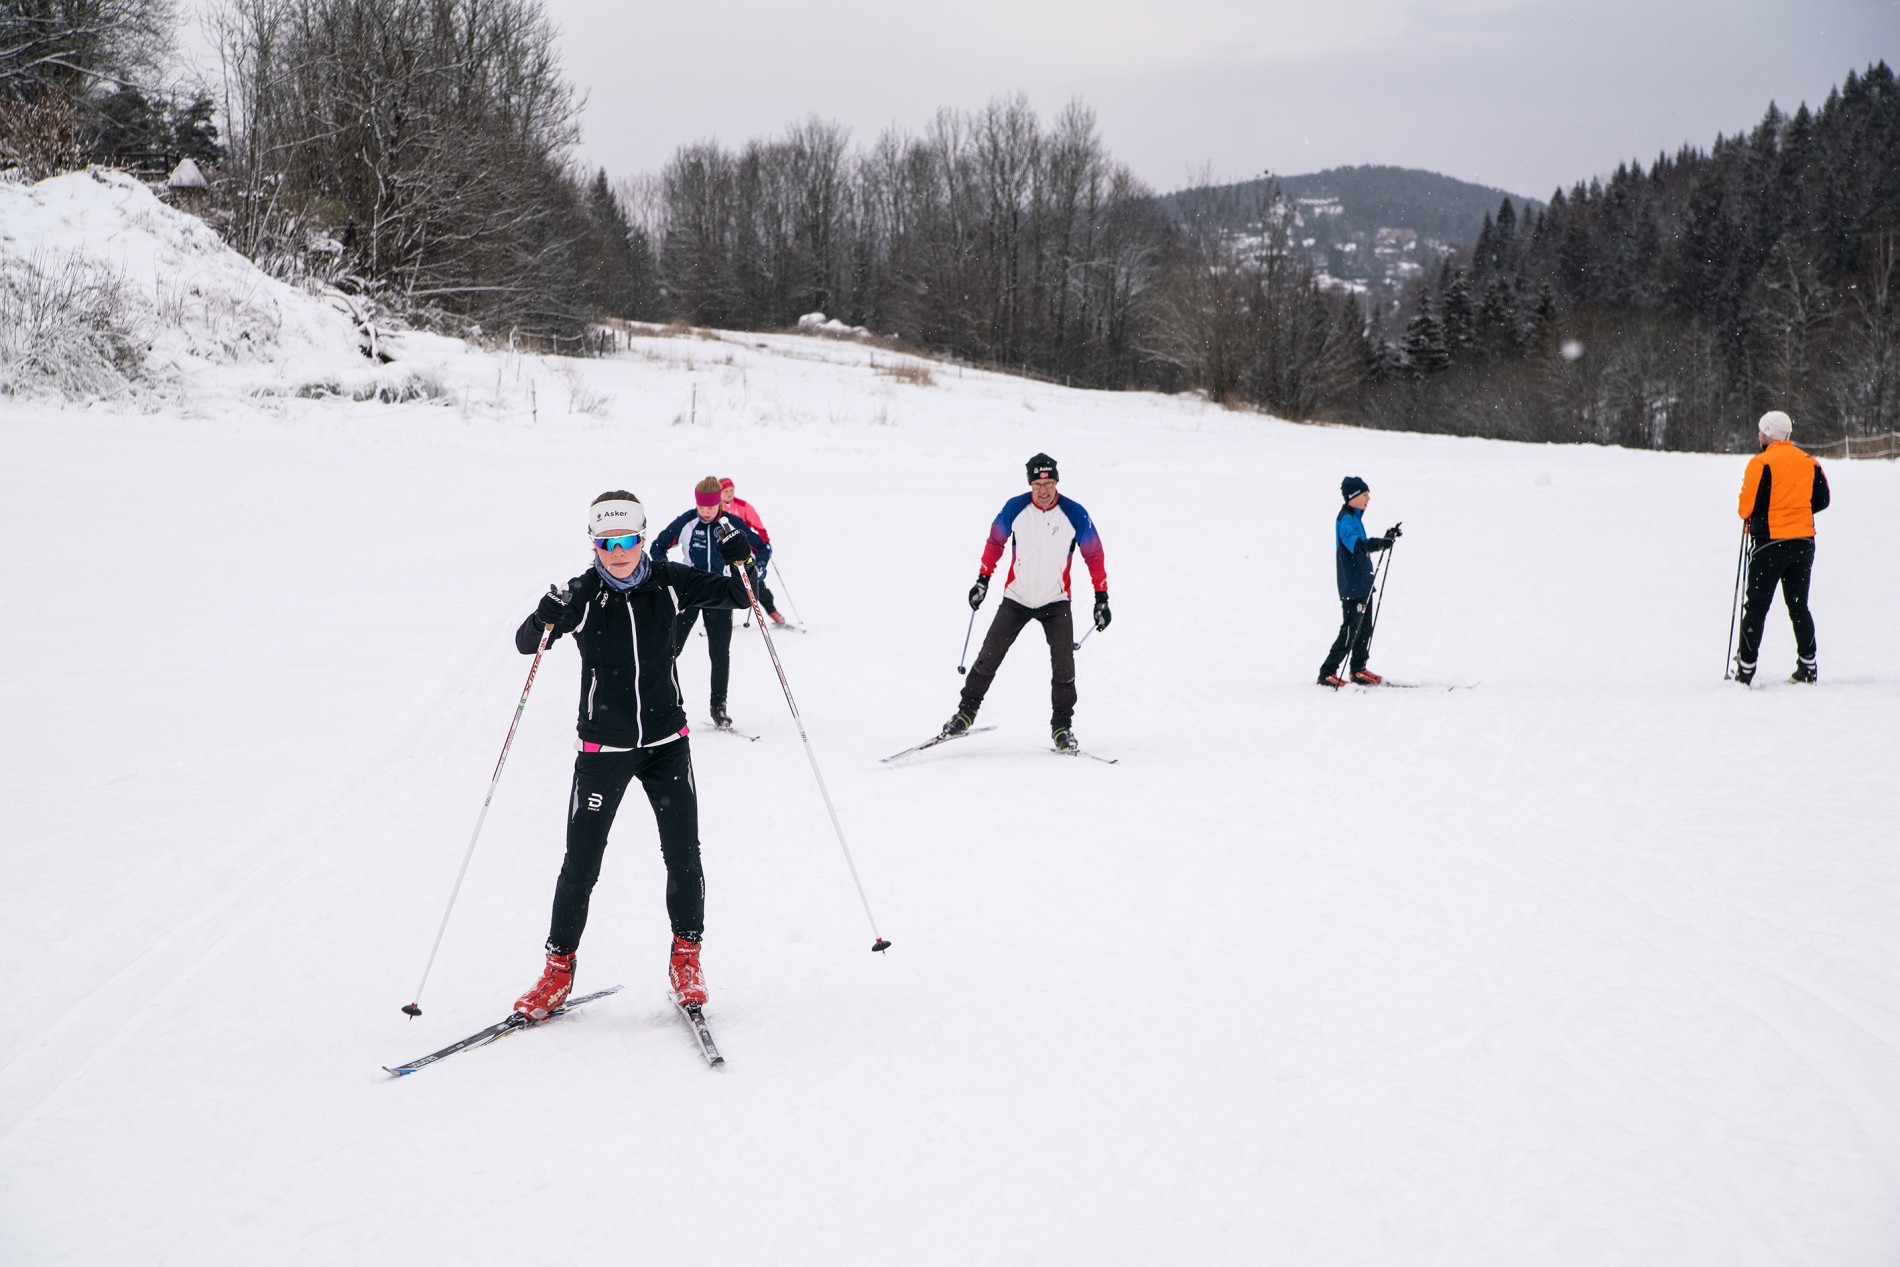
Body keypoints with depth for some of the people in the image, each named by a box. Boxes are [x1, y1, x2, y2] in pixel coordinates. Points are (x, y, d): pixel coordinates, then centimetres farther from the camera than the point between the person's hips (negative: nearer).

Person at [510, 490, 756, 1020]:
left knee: (683, 854, -1)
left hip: (666, 742, 2)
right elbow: (526, 643, -16)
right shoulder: (583, 594, -12)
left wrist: (740, 558, -17)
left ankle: (686, 956, 19)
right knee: (581, 863, 1)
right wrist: (546, 619, -37)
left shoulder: (667, 581, -5)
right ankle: (559, 969, 17)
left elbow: (738, 595, 3)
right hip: (603, 748, -2)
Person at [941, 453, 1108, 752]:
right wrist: (983, 580, 3)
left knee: (1063, 666, -8)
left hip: (1056, 601, -1)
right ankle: (965, 713, 12)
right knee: (988, 658, -2)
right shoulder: (1015, 508, -10)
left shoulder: (1075, 514, -12)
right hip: (1016, 598, 1)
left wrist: (1102, 598, -4)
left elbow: (1093, 556, -2)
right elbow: (995, 541, 6)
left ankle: (1062, 725, 7)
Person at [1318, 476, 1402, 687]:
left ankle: (1359, 670, 24)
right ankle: (1327, 673, -3)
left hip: (1362, 584, 10)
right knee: (1350, 631, -8)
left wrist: (1386, 539, 19)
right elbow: (1354, 544, -31)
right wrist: (1381, 542, -40)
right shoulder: (1346, 519, -15)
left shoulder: (1355, 517, 16)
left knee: (1365, 629, 14)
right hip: (1352, 585, -10)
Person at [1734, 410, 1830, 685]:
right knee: (1799, 605, 13)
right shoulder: (1810, 463, 7)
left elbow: (1748, 504, -13)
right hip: (1804, 541, 5)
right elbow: (1822, 500, 12)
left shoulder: (1761, 463, -12)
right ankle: (1808, 665, 11)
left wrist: (1746, 516, 9)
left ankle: (1746, 667, 2)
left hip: (1771, 541, -5)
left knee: (1757, 606, 2)